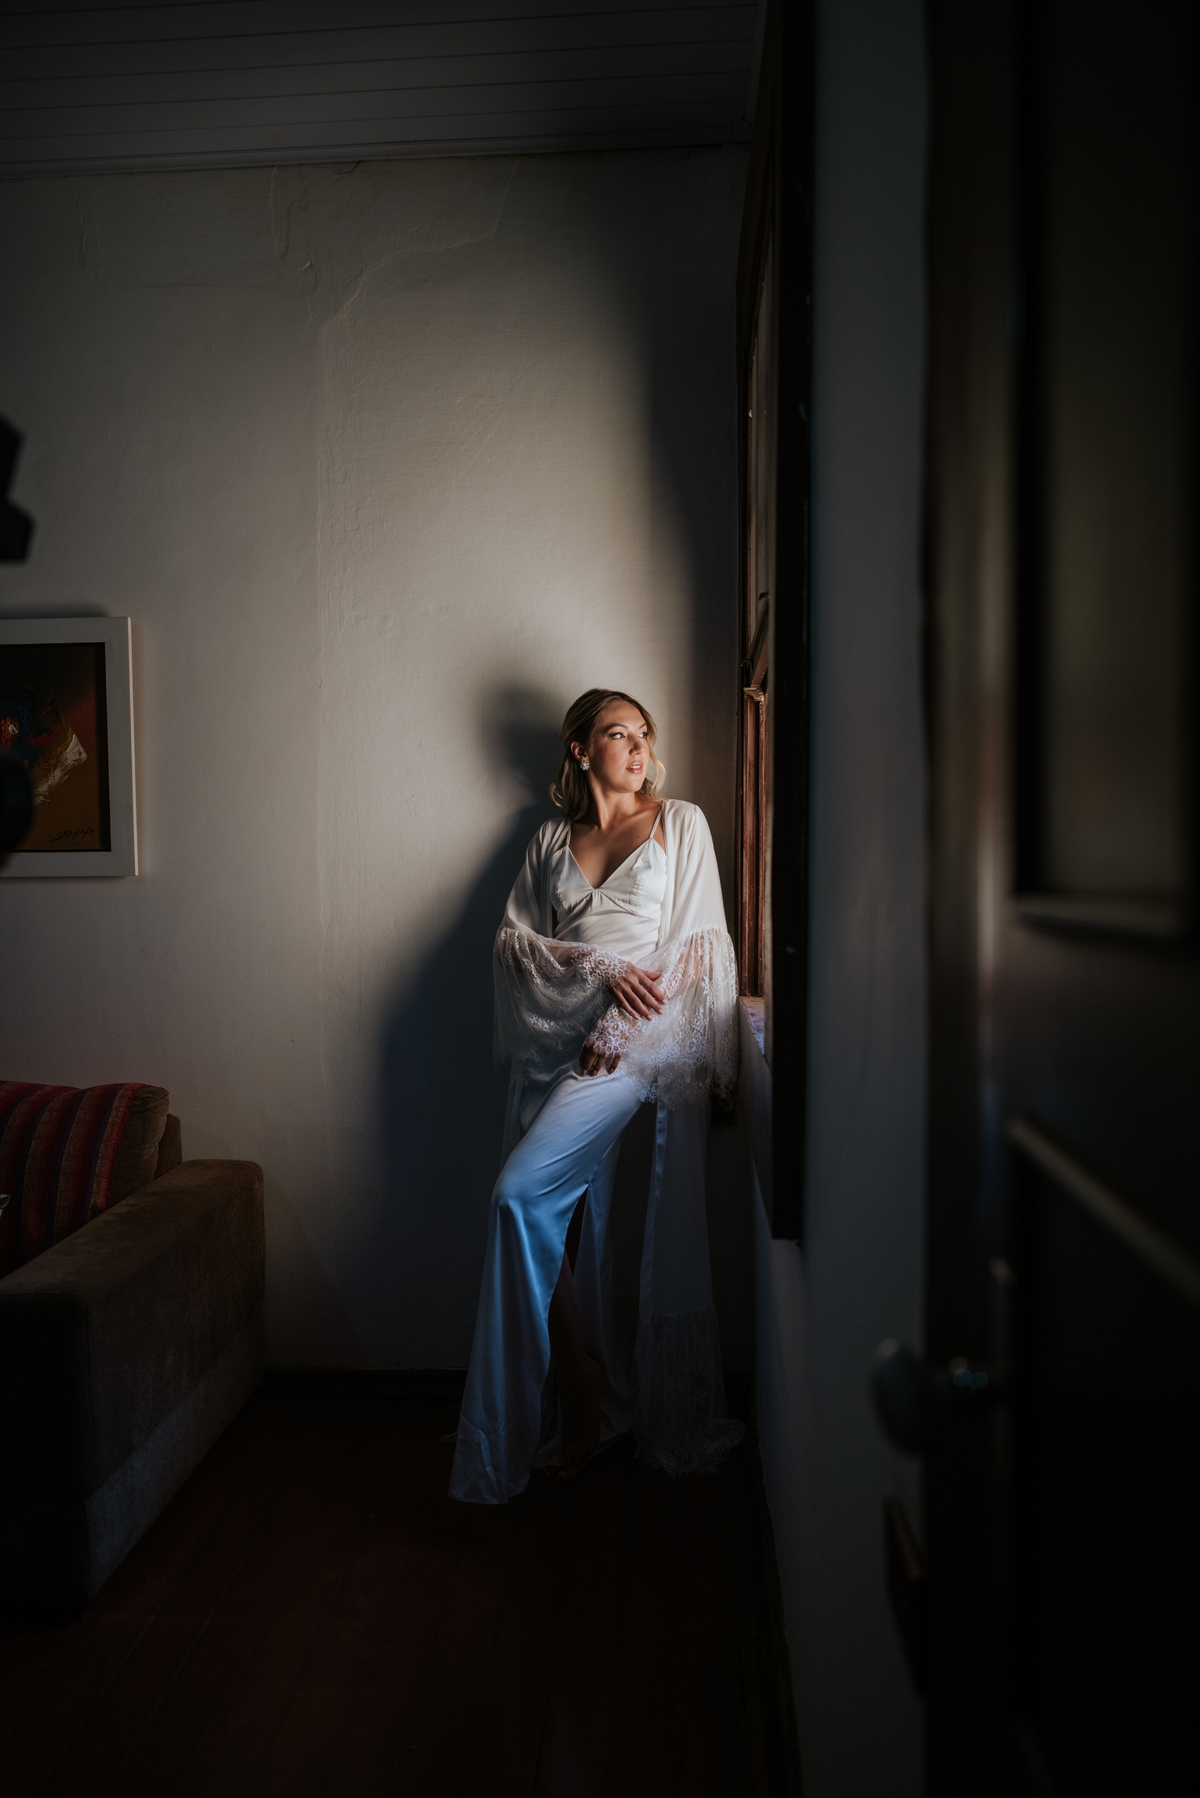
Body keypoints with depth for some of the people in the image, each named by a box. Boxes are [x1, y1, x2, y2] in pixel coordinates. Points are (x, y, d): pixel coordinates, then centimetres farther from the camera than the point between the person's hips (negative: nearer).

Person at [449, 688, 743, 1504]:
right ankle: (585, 1415, 15)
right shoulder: (553, 841, 17)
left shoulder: (682, 823, 10)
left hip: (647, 1037, -3)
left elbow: (699, 943, 2)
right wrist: (601, 968, -11)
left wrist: (620, 1031, -8)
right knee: (573, 1234, 1)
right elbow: (514, 939, 7)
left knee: (523, 1197, -11)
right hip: (564, 1042, 3)